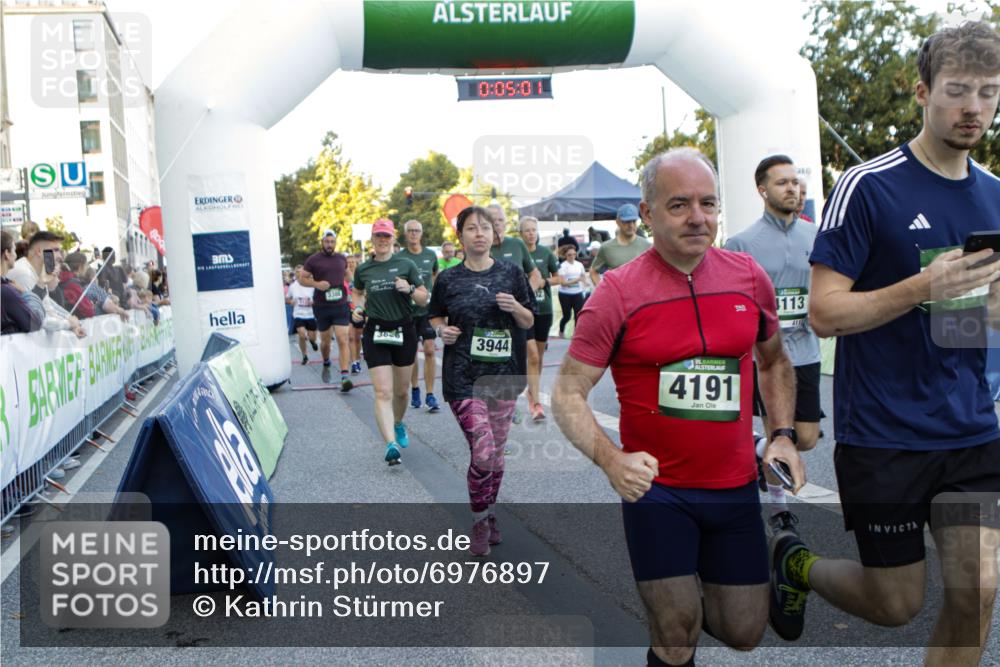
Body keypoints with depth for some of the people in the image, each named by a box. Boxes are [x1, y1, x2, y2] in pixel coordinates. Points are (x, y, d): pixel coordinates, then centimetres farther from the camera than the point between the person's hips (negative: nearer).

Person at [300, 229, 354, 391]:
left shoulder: (342, 258, 8)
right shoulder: (313, 260, -2)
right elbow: (301, 279, 0)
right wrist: (316, 284, -16)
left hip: (340, 305, 1)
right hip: (321, 306, -1)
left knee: (343, 340, -12)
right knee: (325, 341, 14)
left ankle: (345, 377, -19)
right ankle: (326, 364, 44)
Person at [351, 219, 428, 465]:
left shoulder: (406, 265, 0)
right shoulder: (363, 270, 4)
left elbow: (424, 299, 3)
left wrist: (410, 289, -16)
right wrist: (358, 307, 3)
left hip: (404, 330, 1)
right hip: (375, 333, -1)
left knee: (401, 390, 14)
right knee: (383, 392, -12)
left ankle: (398, 425, 43)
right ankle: (391, 445, -19)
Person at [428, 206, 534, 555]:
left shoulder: (511, 273, 4)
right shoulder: (448, 279, 1)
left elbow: (529, 322, 9)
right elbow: (435, 317, 15)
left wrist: (515, 307, -11)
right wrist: (442, 330, -6)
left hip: (503, 374, 2)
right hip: (463, 377, -2)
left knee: (496, 451, 11)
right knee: (482, 452, -11)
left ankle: (489, 515, 32)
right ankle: (479, 522, 11)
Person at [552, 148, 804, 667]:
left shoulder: (749, 277, 0)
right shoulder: (617, 292, -12)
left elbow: (774, 362, 17)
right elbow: (568, 393, -11)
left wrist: (782, 435, 3)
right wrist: (611, 460, -27)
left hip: (735, 487, 4)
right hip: (655, 488, -4)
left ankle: (684, 600, 43)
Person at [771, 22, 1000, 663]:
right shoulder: (868, 186, -10)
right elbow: (824, 312, -13)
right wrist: (924, 286, -25)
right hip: (882, 435, -5)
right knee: (896, 605, 6)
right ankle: (793, 560, 35)